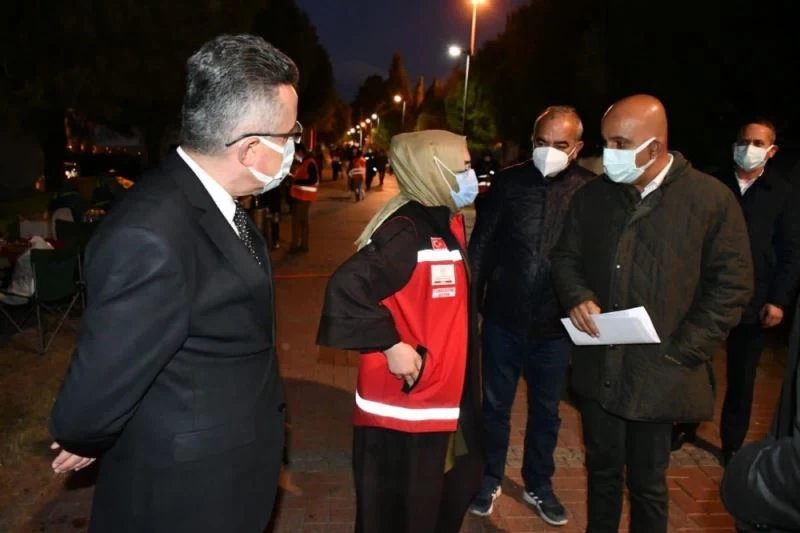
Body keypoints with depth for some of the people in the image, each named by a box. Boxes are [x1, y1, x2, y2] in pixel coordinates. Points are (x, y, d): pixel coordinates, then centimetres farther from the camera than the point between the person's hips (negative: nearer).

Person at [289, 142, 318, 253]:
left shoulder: (310, 163, -16)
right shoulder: (303, 162, 14)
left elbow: (314, 180, -23)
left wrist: (296, 181, -21)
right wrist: (294, 179, 5)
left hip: (304, 196, -10)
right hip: (300, 195, 10)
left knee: (297, 220, -8)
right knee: (303, 220, 13)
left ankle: (295, 246, -4)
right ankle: (304, 245, 19)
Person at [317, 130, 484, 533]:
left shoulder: (448, 223, 7)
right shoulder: (405, 233, -22)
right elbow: (346, 288, -31)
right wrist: (390, 345, -24)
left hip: (440, 402, 9)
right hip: (404, 407, -9)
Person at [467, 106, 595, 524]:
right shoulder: (508, 182, -5)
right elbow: (481, 245, -2)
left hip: (556, 325, 0)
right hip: (504, 318, 0)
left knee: (546, 410, 18)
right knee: (495, 404, 15)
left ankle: (538, 485, 40)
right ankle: (490, 479, 37)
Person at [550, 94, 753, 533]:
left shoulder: (712, 199, -8)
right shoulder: (592, 196, 3)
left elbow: (732, 284, -5)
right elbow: (565, 257, 12)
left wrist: (682, 350, -11)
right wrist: (577, 297, -9)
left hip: (659, 374, -3)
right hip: (598, 368, 3)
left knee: (647, 482, 13)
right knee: (602, 469, 19)